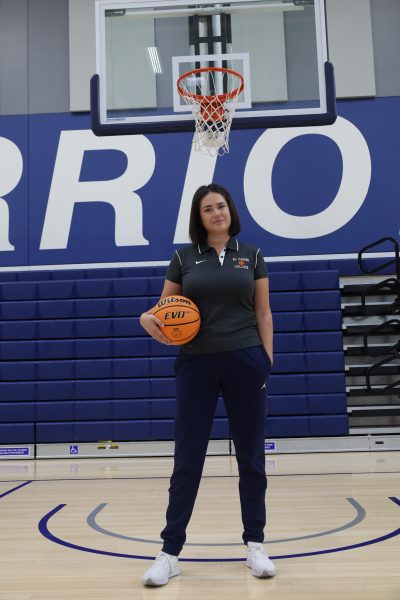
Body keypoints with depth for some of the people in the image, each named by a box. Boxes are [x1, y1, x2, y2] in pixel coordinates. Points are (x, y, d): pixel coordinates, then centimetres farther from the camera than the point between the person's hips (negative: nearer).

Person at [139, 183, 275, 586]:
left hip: (245, 360, 1)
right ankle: (170, 552, 12)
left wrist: (267, 359, 0)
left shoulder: (251, 255, 7)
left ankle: (255, 545, 22)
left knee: (251, 456, 8)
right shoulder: (184, 258, 5)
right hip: (196, 363, 0)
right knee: (187, 458, 2)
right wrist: (148, 319, -15)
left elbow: (263, 313, 7)